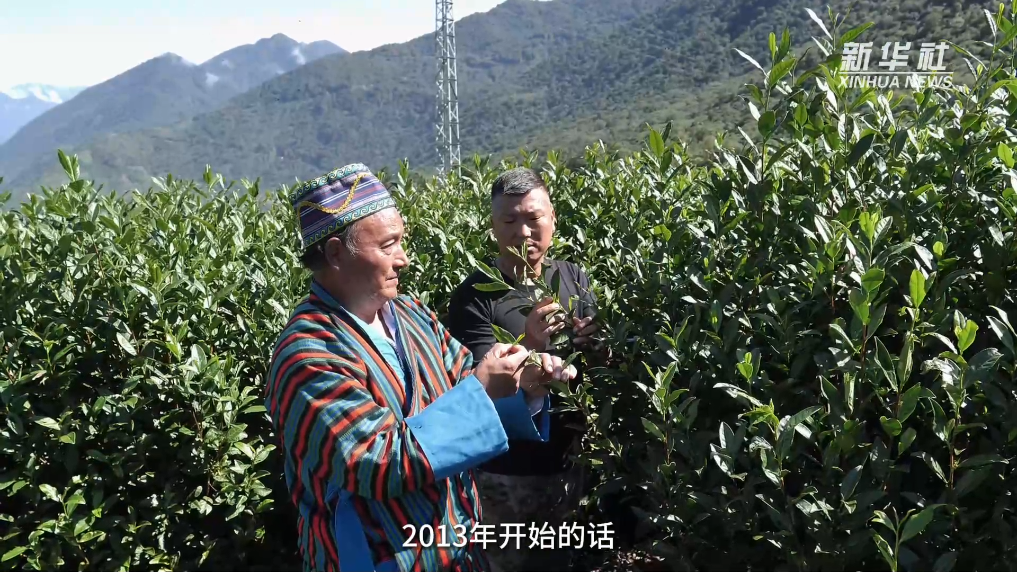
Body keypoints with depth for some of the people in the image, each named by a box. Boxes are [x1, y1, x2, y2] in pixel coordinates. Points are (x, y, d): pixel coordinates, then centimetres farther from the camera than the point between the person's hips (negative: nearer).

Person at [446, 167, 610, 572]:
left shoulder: (574, 277, -1)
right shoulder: (475, 296, -15)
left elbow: (604, 362, 0)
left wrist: (592, 343, -23)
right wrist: (529, 345, -37)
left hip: (568, 465, 4)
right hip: (504, 475, -4)